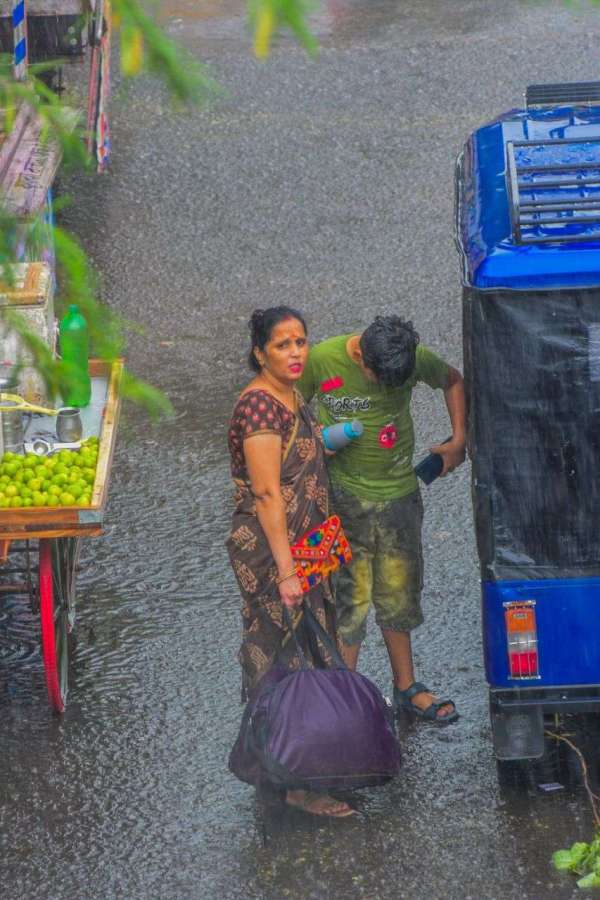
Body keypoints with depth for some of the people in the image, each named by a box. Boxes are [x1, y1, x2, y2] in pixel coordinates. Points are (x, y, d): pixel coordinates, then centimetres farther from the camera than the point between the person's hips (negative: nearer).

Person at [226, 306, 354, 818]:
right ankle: (297, 785, 1)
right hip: (269, 551, -10)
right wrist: (287, 572, -26)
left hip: (302, 545, 10)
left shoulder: (292, 397, 8)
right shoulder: (259, 406, -21)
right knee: (287, 659, -4)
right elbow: (267, 494, -24)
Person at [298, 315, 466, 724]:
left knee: (399, 593, 13)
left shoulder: (416, 358, -9)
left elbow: (453, 381, 13)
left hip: (399, 493, 3)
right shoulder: (322, 360, -16)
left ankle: (407, 687, 27)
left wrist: (458, 441, 8)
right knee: (349, 597, -3)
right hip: (344, 498, -3)